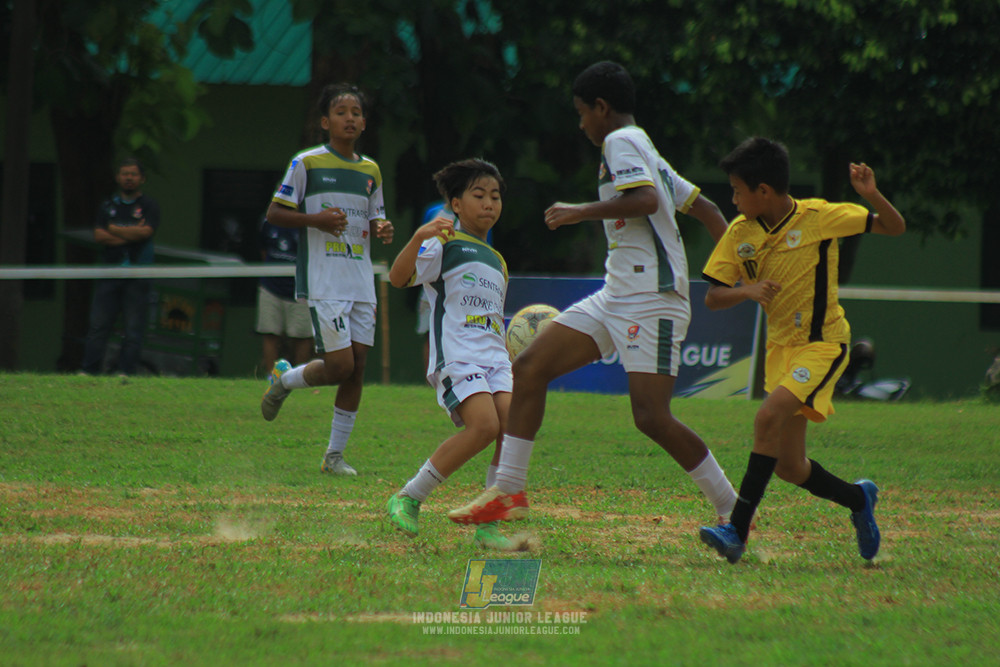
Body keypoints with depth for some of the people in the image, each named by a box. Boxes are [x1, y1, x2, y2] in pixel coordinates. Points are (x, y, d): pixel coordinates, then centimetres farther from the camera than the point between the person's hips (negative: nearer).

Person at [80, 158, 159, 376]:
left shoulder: (149, 206, 6)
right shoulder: (107, 206, 15)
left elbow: (145, 231, -11)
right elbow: (99, 235, 1)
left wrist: (114, 229, -2)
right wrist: (131, 234, -7)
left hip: (137, 274, -2)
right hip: (109, 273, 2)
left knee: (133, 328, -4)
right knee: (98, 325, -2)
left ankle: (126, 371, -2)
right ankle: (88, 370, -2)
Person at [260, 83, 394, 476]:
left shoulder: (370, 170, 14)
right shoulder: (307, 163, -3)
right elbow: (274, 213, -2)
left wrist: (383, 230, -1)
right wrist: (315, 219, -18)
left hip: (362, 284, 6)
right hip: (323, 282, -6)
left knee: (357, 367, 2)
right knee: (340, 366, -12)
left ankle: (335, 455, 10)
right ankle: (284, 380, 18)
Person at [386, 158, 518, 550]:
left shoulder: (497, 263, 26)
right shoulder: (444, 245, 3)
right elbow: (398, 278, -13)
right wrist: (419, 238, -28)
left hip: (494, 359, 7)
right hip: (456, 355, -7)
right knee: (484, 426, -24)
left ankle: (488, 526, -8)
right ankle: (407, 499, -10)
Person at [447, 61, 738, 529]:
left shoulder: (621, 142, -6)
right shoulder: (644, 150, 22)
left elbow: (646, 199, -25)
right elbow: (703, 207, 22)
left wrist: (581, 212, -15)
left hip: (651, 300, -10)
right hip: (616, 296, 10)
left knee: (650, 417, -16)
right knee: (529, 367, 4)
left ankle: (731, 509, -3)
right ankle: (507, 493, 6)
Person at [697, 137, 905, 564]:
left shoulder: (818, 217, -13)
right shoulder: (740, 233, 0)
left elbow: (895, 228, -7)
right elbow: (712, 298, 2)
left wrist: (870, 194, -27)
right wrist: (746, 290, -19)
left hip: (823, 344, -6)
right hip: (780, 347, 6)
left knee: (769, 417, -29)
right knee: (789, 468, 6)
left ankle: (738, 530, -28)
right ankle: (858, 499, 34)